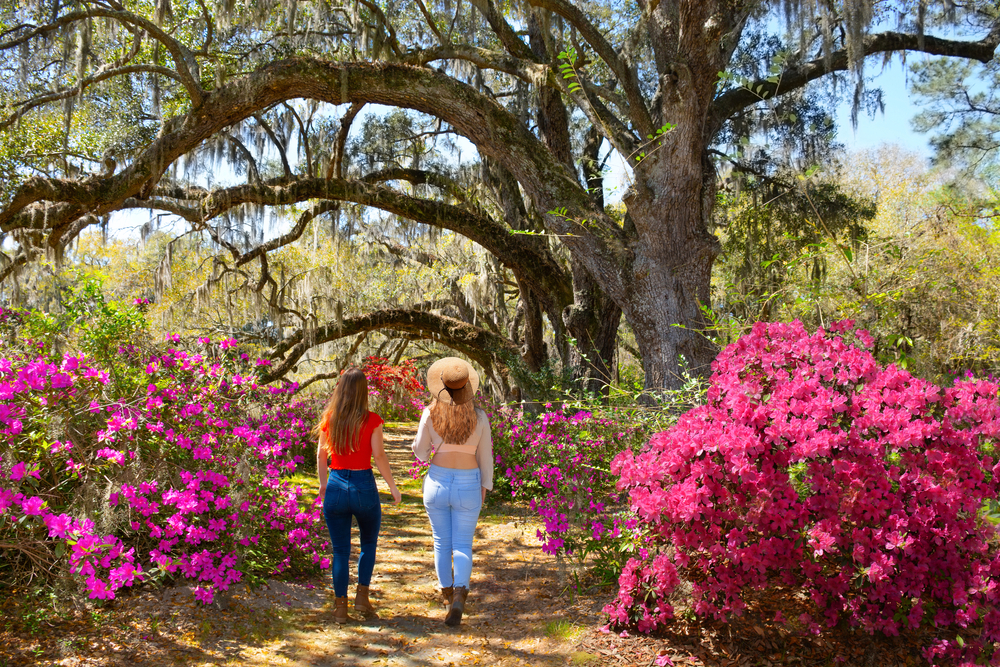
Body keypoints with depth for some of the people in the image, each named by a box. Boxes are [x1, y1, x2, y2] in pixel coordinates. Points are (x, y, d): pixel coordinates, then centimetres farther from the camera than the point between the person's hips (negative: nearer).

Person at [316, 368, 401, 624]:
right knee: (369, 544, 20)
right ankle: (362, 597, 13)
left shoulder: (329, 419, 1)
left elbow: (321, 455, 8)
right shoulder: (371, 420, -8)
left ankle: (341, 607, 12)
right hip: (364, 486, -2)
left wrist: (323, 485, 22)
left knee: (340, 551, 11)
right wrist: (393, 486, -2)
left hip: (336, 486, 2)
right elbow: (379, 455, -12)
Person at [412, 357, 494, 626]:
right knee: (462, 546, 7)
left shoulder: (431, 413, -9)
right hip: (468, 486, -1)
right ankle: (459, 596, -15)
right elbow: (485, 456, 1)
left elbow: (420, 452, 0)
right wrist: (484, 486, 12)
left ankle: (447, 595, 30)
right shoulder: (479, 417, -8)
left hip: (437, 482, 1)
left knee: (442, 542, 18)